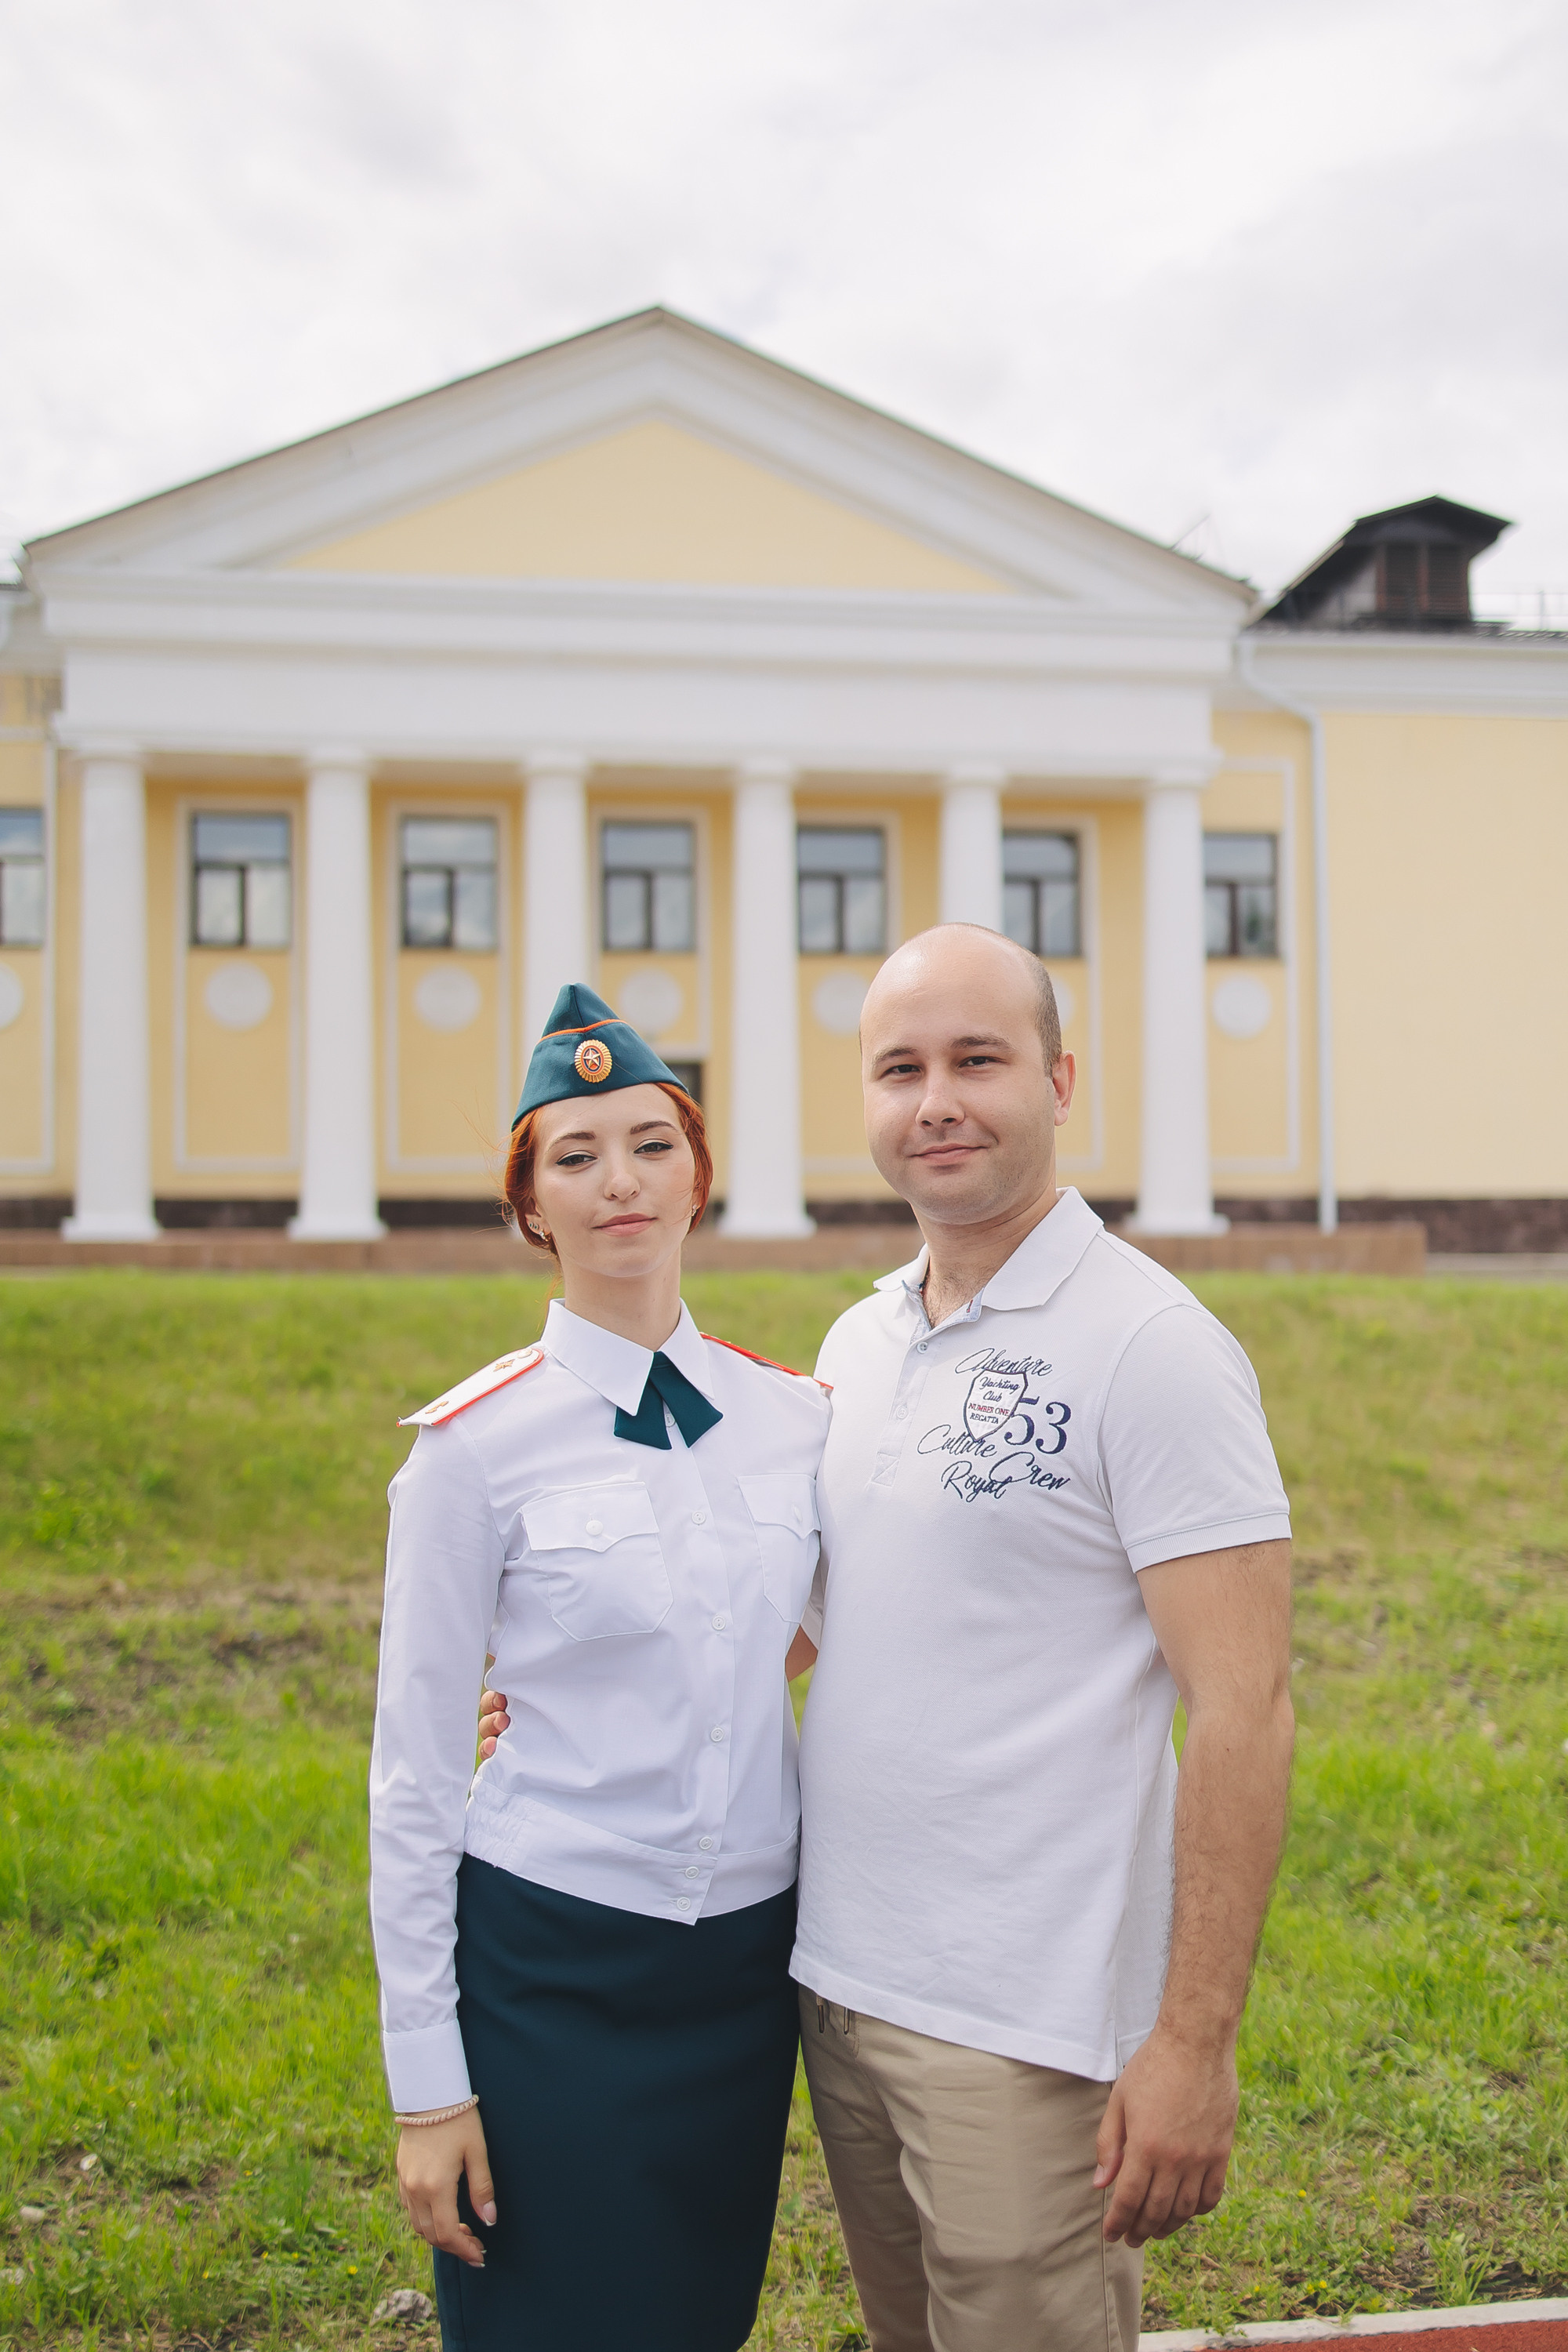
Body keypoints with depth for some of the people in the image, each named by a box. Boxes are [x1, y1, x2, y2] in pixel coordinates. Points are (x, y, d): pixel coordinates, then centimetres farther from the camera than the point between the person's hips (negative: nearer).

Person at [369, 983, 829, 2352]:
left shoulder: (794, 1416, 1)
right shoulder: (477, 1447, -11)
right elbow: (415, 1772, -8)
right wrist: (426, 2079, -8)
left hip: (749, 1960, 4)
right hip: (553, 1970, -4)